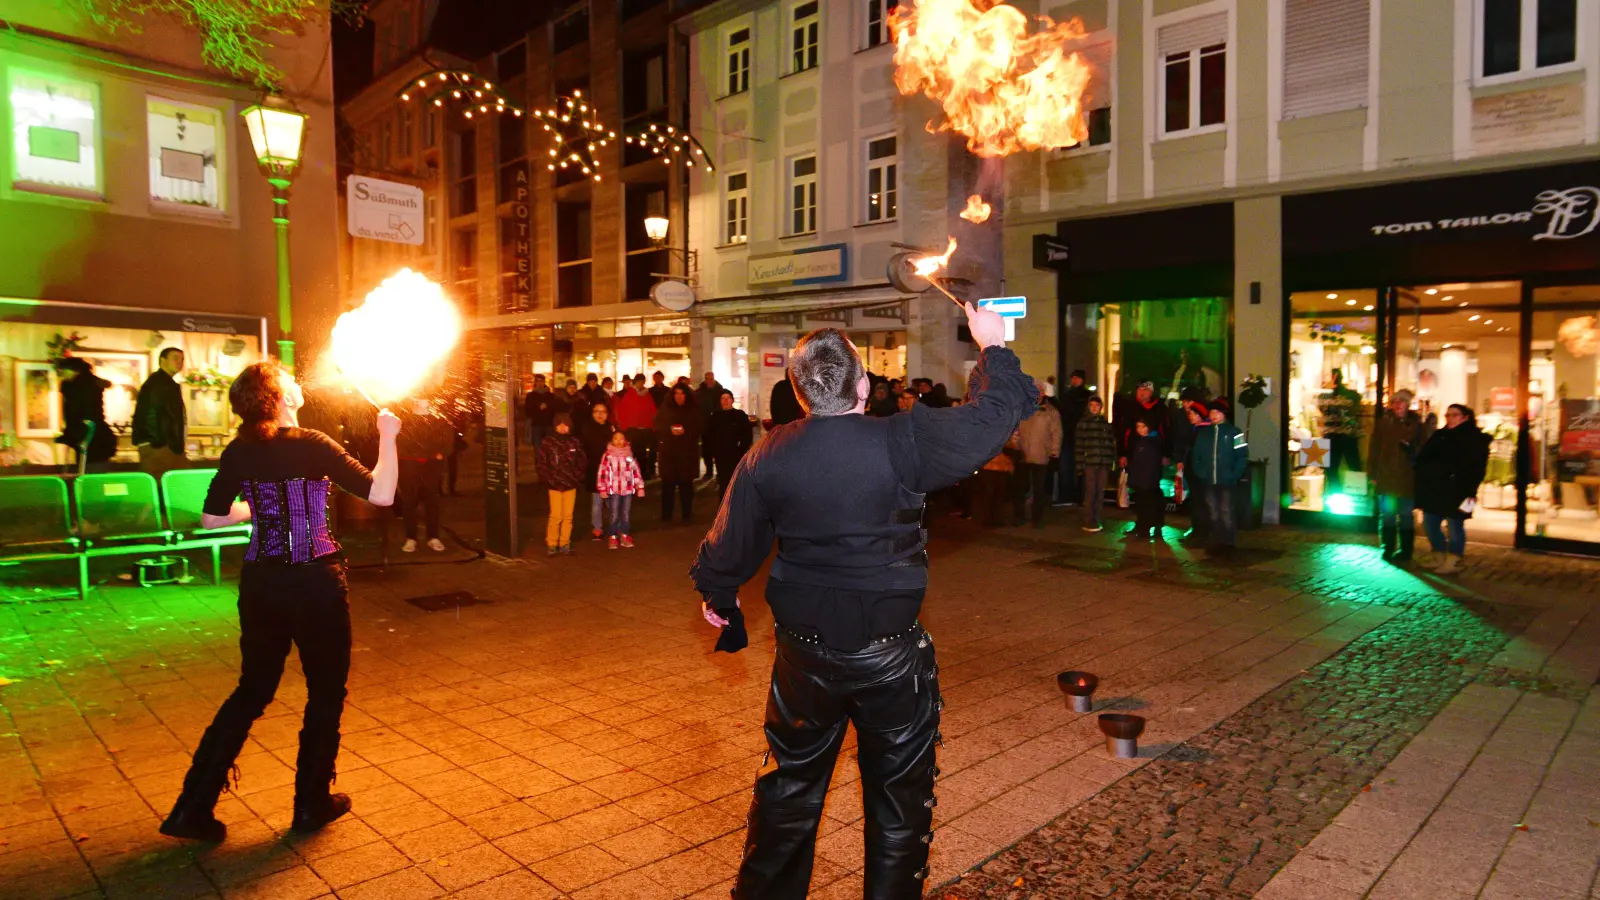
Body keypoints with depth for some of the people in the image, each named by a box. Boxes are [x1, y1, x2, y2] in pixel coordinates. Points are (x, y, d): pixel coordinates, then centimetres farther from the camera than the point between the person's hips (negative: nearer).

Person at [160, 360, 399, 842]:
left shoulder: (239, 452, 1)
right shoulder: (312, 445, -13)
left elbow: (211, 518, 7)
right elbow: (381, 493, -17)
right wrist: (388, 436, -7)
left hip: (261, 582, 5)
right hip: (315, 582, -5)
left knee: (252, 691, 19)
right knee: (326, 692, 13)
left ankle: (194, 806, 19)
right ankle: (312, 803, 23)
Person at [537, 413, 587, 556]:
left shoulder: (574, 442, 5)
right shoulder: (548, 442, -4)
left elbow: (582, 461, 10)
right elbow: (542, 463, -2)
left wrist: (579, 477, 2)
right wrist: (548, 479, -8)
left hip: (571, 484, 3)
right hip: (555, 485, -3)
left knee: (568, 516, 7)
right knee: (556, 516, -5)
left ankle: (564, 543, 18)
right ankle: (551, 544, 9)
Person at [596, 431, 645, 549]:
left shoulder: (630, 455, 6)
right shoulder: (607, 456, -5)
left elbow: (636, 471, 7)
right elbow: (602, 473, -5)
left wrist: (640, 487, 5)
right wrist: (602, 489, -7)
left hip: (628, 490, 3)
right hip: (613, 490, -3)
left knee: (626, 515, 10)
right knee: (614, 515, 1)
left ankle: (625, 536, 22)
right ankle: (613, 538, 11)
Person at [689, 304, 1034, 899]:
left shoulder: (767, 457, -7)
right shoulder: (903, 441, -18)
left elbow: (731, 544, 4)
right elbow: (990, 419, -10)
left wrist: (718, 594, 24)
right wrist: (993, 348, 7)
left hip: (804, 655, 3)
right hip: (892, 657, -3)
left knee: (791, 789, 20)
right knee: (899, 797, 16)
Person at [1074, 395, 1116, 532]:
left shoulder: (1106, 423, 14)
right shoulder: (1083, 423, 3)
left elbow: (1111, 444, 13)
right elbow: (1078, 445, -3)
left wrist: (1112, 462, 5)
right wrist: (1079, 464, -9)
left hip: (1104, 464, 4)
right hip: (1089, 463, -3)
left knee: (1100, 493, 5)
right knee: (1090, 493, -5)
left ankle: (1096, 520, 14)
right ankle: (1088, 522, 0)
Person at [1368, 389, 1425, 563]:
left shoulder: (1416, 424, 2)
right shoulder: (1384, 422, 3)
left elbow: (1423, 448, 3)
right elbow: (1374, 448, 2)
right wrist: (1373, 474, -2)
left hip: (1407, 478, -1)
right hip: (1386, 477, 1)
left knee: (1406, 515, 6)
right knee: (1387, 514, 7)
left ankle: (1405, 551, 14)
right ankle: (1388, 549, 17)